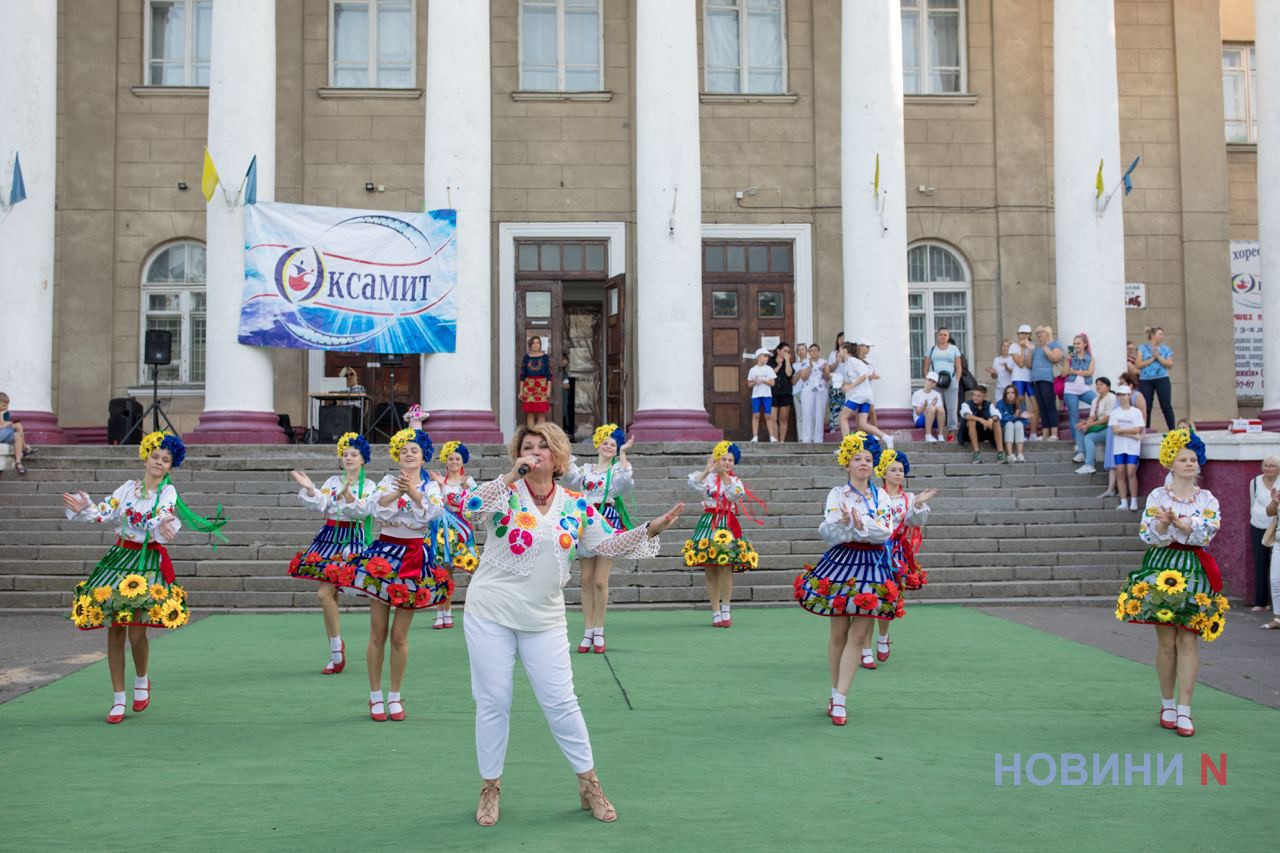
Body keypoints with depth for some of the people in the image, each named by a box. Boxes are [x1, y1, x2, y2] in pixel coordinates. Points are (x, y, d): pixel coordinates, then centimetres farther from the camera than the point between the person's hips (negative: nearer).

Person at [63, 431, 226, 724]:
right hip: (120, 556, 4)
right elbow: (104, 513, 3)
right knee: (114, 631, 2)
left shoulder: (168, 492, -2)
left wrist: (164, 525, -43)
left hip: (149, 561, -4)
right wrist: (85, 508, -16)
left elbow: (164, 519, -20)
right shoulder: (129, 488, 10)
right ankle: (118, 699, 12)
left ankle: (142, 680, 19)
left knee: (136, 632, -11)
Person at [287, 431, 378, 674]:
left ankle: (337, 646, -2)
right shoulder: (332, 481, 12)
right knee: (330, 596, 6)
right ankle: (336, 654, 14)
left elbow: (363, 510, -17)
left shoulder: (369, 486, 0)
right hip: (330, 538, 5)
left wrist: (347, 494, -33)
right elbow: (320, 505, -2)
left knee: (325, 593, -17)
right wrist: (309, 489, -18)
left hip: (352, 540, -5)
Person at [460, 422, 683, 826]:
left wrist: (650, 530, -4)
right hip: (490, 614, -1)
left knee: (560, 702, 3)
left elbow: (609, 544, 9)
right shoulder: (506, 493, -4)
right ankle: (490, 789, 19)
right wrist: (511, 476, -32)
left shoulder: (576, 506, 4)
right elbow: (472, 510, -23)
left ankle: (589, 786, 18)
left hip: (543, 620, 2)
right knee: (493, 702, 4)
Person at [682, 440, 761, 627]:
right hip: (709, 523, 0)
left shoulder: (735, 481, 12)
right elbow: (692, 482, -12)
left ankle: (725, 609, 0)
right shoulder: (708, 478, 8)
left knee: (726, 567, -12)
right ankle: (716, 612, 7)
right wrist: (708, 470, -20)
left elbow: (735, 494, -10)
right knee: (710, 570, 0)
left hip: (728, 525, 0)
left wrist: (724, 474, -11)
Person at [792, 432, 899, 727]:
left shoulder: (881, 496, 7)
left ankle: (840, 699, -4)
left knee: (858, 636, -5)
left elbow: (886, 531, -5)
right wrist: (844, 523, -30)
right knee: (839, 633, 4)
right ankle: (836, 693, 20)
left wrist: (859, 524, -19)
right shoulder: (837, 494, 2)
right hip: (841, 562, -1)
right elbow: (828, 531, -10)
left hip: (872, 565, 1)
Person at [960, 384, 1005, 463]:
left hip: (985, 432, 3)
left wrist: (992, 419, -40)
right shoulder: (966, 404, -10)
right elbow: (966, 415, -32)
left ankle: (1000, 453, -27)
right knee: (971, 421, -32)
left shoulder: (989, 405, 2)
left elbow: (997, 415, -16)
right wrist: (981, 420, -47)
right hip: (969, 433, -3)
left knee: (997, 422, -20)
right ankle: (976, 453, -37)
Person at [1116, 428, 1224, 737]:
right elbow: (1148, 536, -1)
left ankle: (1184, 709, -3)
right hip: (1162, 567, -1)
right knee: (1166, 641, 1)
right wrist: (1161, 523, -21)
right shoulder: (1157, 496, 5)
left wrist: (1177, 521, -20)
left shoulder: (1207, 500, 8)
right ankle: (1167, 704, 15)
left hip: (1195, 570, 1)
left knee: (1188, 640, -4)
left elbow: (1207, 532, -8)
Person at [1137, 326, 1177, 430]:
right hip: (1145, 380, -1)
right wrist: (1152, 358, -9)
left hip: (1162, 379, 1)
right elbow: (1139, 365, -4)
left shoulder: (1166, 349, 8)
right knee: (1146, 407, 1)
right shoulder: (1142, 348, 4)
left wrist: (1158, 357, -10)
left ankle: (1172, 430, 0)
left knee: (1166, 406, -2)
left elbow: (1170, 365, -2)